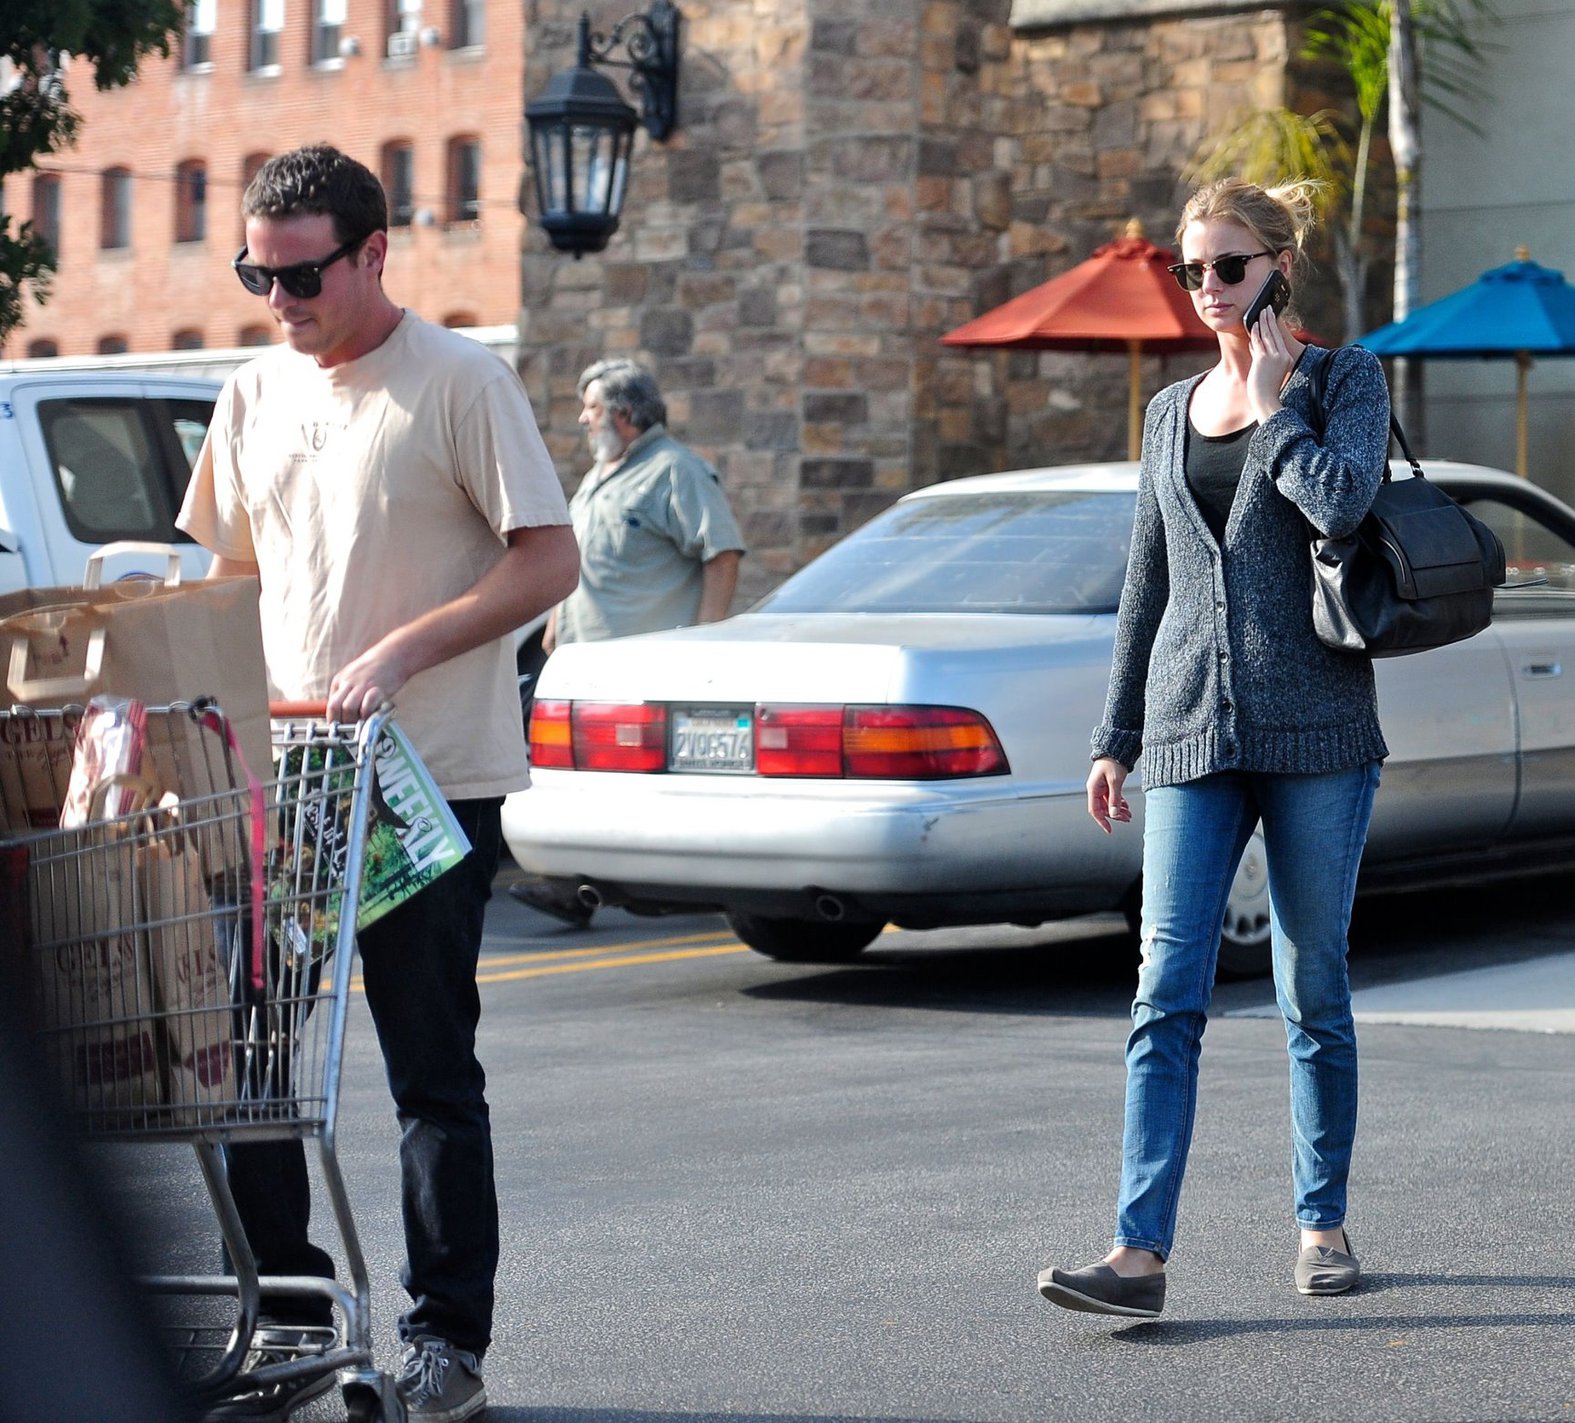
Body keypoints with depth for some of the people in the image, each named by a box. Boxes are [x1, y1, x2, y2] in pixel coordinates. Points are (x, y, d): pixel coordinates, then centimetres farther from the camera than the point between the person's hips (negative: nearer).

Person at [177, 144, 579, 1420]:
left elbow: (550, 561, -10)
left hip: (434, 780, -6)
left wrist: (400, 651, -19)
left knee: (432, 1068, 1)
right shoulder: (256, 395, 12)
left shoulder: (459, 382, -6)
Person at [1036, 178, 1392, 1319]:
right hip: (1193, 732, 3)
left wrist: (1272, 401, -6)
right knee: (1168, 992, -7)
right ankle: (1141, 1251, -12)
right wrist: (1117, 738, 15)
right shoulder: (1172, 413, 15)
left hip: (1315, 726, -3)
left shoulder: (1344, 380, 2)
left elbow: (1341, 502, -19)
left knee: (1314, 990, 4)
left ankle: (1324, 1224, 19)